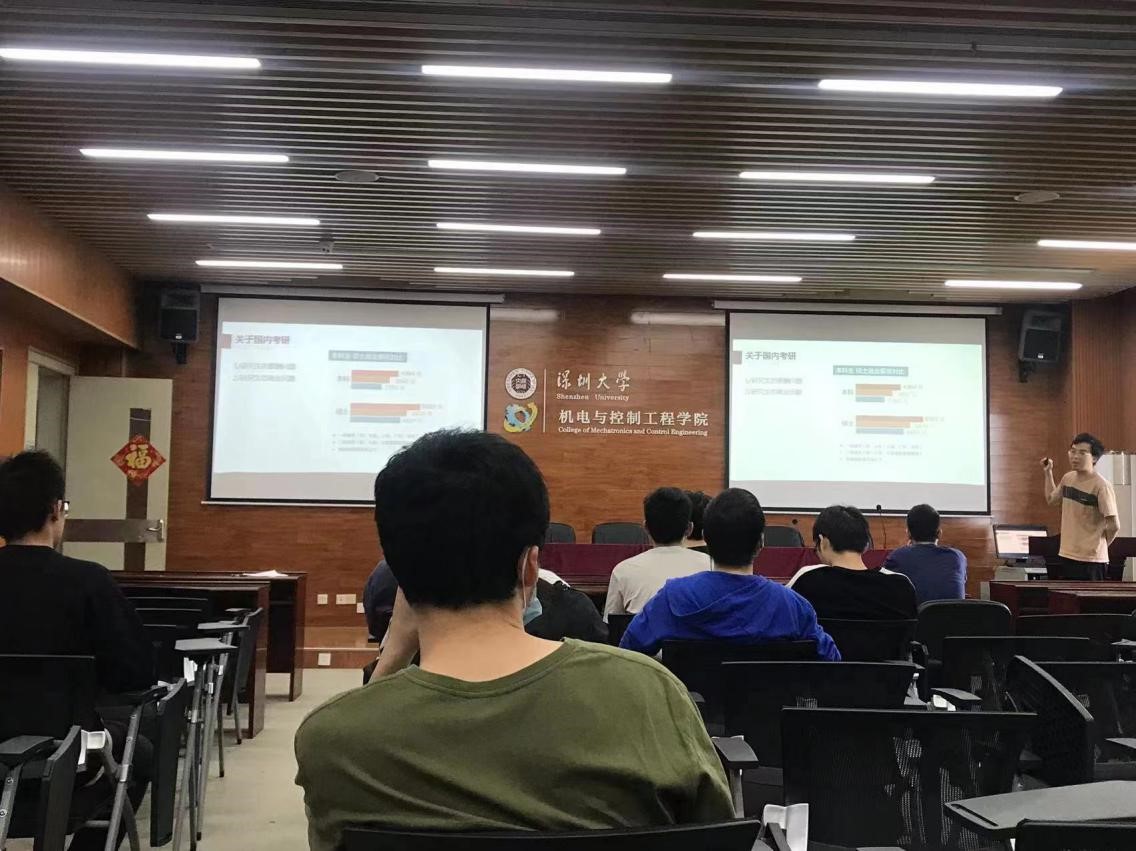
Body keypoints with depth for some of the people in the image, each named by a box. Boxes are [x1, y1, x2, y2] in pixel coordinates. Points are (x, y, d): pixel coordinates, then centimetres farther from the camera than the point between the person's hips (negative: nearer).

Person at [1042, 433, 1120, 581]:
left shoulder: (1101, 486, -18)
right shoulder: (1068, 478, 5)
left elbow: (1114, 526, -17)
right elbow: (1051, 499, 25)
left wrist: (1099, 545, -1)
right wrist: (1048, 472, 19)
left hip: (1090, 559, -8)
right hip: (1067, 555, 8)